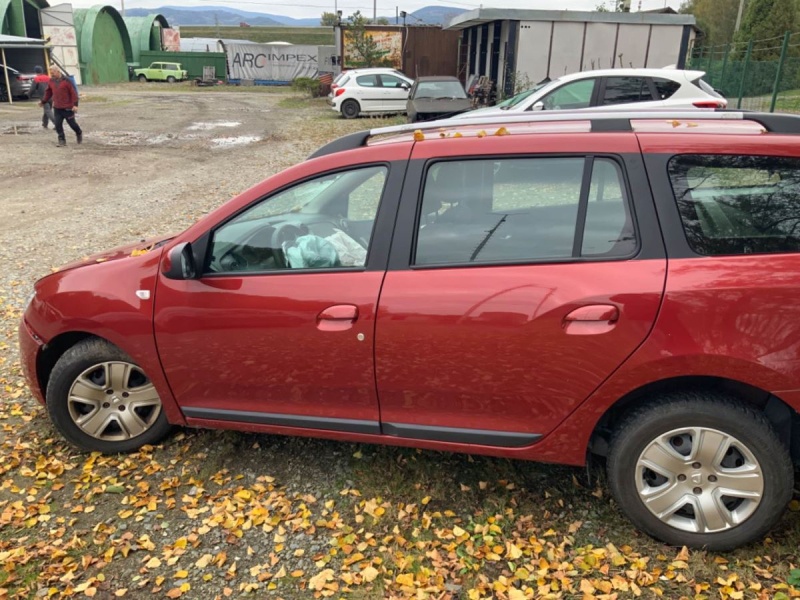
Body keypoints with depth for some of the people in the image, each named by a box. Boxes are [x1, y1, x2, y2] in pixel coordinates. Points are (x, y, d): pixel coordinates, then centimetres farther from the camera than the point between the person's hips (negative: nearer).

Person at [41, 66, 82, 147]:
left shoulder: (66, 81, -10)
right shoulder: (51, 81, 6)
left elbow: (73, 93, -11)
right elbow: (48, 92, 18)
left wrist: (75, 104, -17)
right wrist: (43, 101, 21)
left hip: (68, 108, -5)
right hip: (57, 108, 5)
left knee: (72, 123, 5)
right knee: (58, 124, -1)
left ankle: (79, 133, 33)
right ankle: (62, 140, 7)